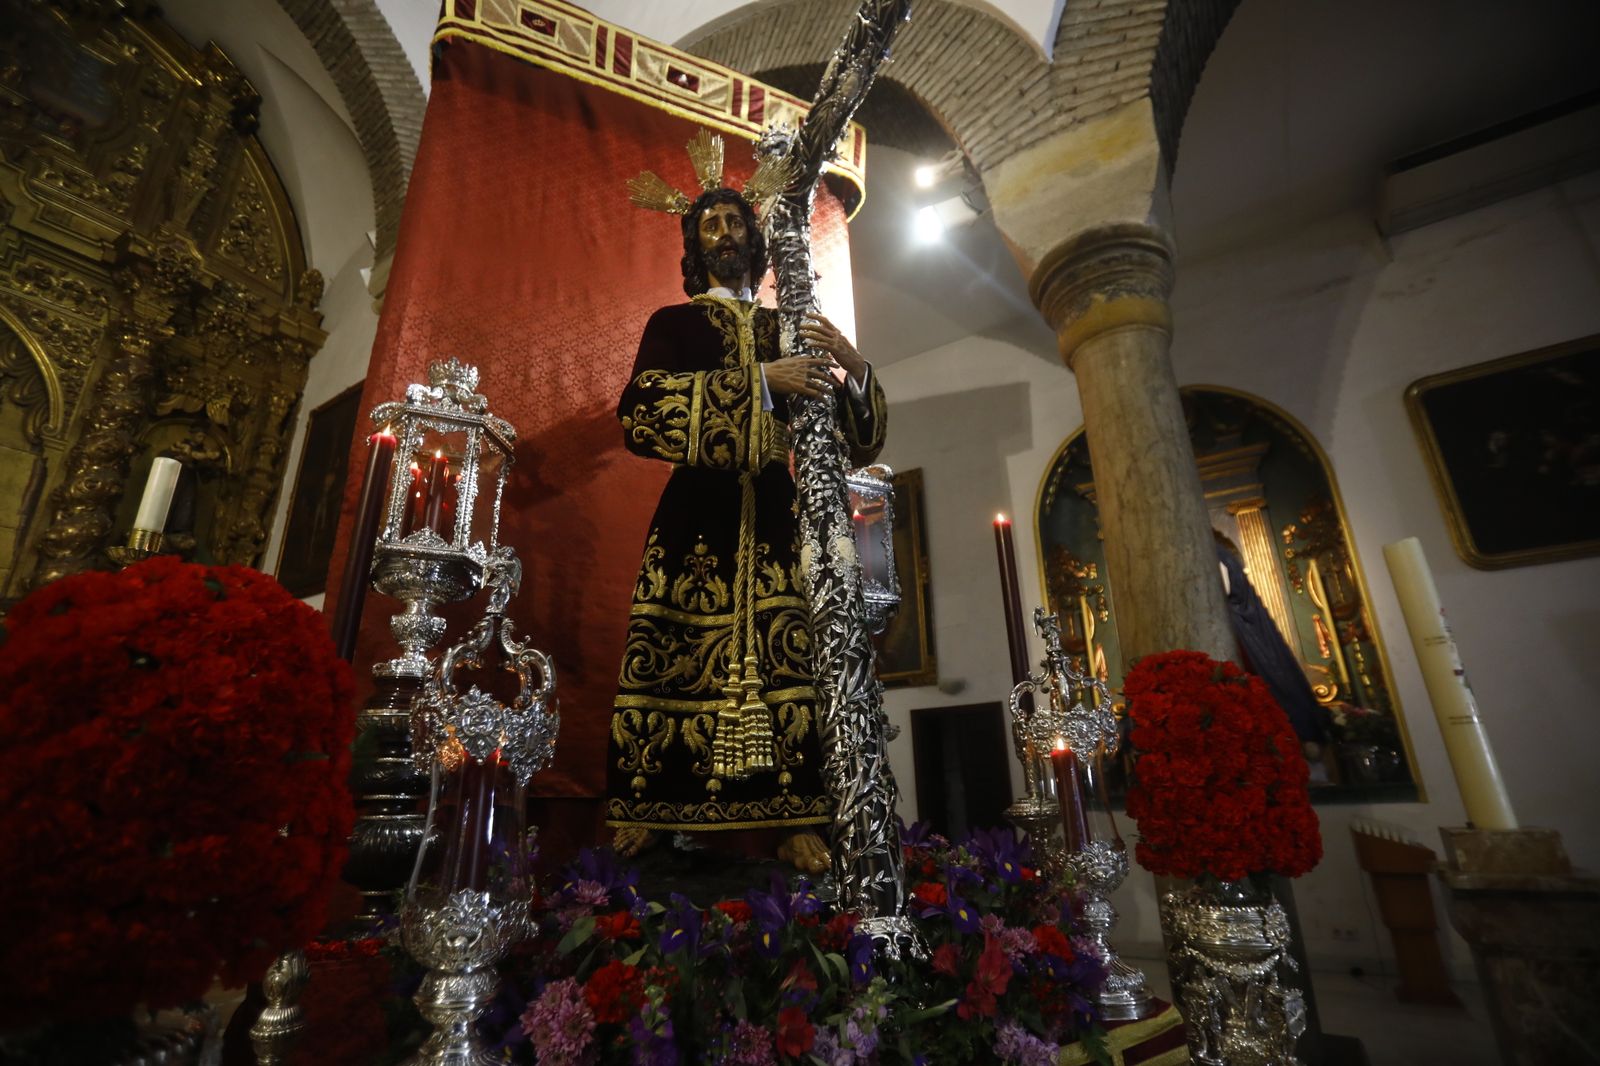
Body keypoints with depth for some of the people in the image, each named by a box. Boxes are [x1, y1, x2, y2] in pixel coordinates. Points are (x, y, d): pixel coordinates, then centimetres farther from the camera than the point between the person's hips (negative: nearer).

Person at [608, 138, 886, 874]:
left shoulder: (788, 331, 22)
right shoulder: (673, 324, 16)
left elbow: (855, 440, 15)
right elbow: (639, 412, -6)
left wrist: (853, 369, -7)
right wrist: (759, 381, -13)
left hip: (774, 516, 2)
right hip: (699, 514, -1)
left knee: (784, 653, -8)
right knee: (681, 651, -7)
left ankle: (788, 818, -2)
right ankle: (645, 810, 5)